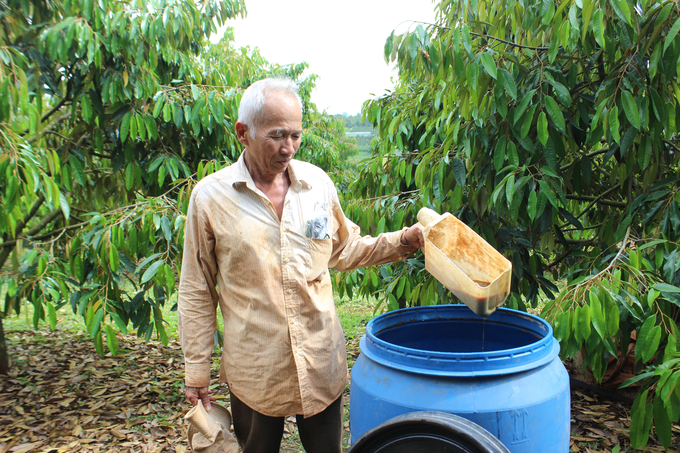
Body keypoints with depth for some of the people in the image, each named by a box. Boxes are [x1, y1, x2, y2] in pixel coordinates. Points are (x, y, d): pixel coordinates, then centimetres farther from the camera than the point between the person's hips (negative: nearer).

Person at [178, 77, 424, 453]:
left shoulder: (318, 182, -1)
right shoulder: (210, 196, -9)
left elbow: (344, 251, 12)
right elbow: (197, 292, -3)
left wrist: (403, 241, -1)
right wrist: (196, 371, -1)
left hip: (322, 364, 3)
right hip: (254, 370, -2)